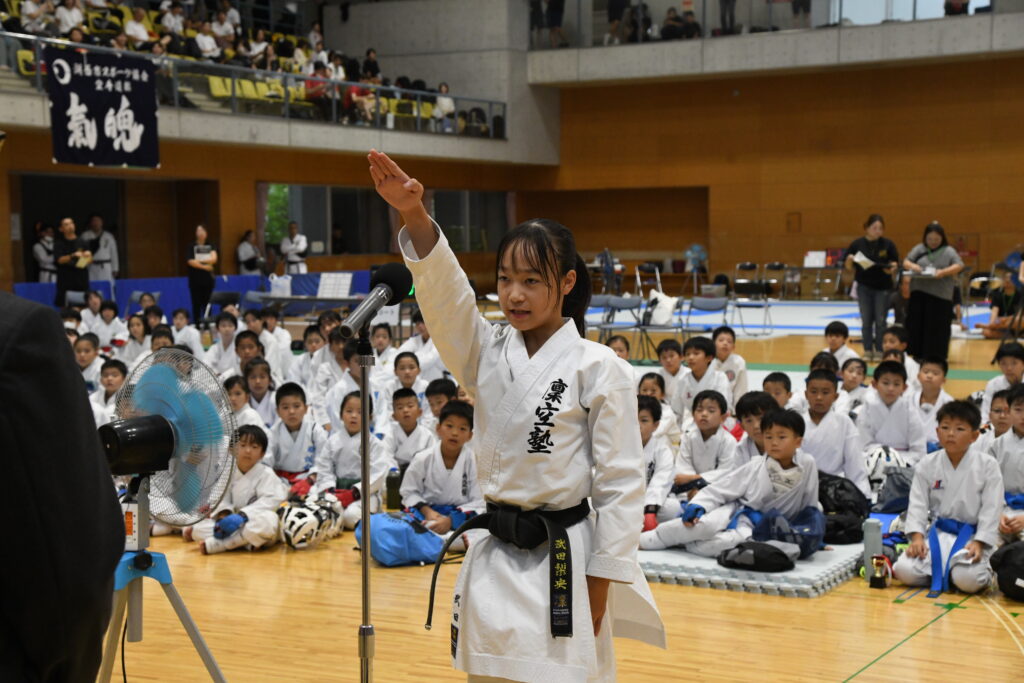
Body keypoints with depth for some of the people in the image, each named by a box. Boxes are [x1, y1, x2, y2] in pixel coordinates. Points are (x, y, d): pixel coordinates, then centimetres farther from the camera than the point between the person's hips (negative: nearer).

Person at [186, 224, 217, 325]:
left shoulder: (211, 246, 7)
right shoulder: (192, 247, 1)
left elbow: (214, 259, -7)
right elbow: (191, 262, -9)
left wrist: (199, 261, -15)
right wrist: (205, 266, -12)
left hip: (208, 279, 2)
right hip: (195, 279, -2)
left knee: (207, 303, 2)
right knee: (196, 304, -3)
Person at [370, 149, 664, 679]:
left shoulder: (599, 370, -8)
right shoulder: (486, 354, 5)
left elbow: (620, 484, -7)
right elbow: (444, 293, -12)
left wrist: (597, 589, -8)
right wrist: (414, 217, -29)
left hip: (563, 563, -5)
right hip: (493, 561, 5)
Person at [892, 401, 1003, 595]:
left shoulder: (987, 465, -3)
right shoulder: (928, 464, 3)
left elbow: (991, 509, -5)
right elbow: (917, 504, 1)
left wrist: (979, 543, -16)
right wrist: (917, 536, -13)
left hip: (972, 536, -2)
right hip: (938, 533, 2)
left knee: (967, 580, -30)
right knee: (904, 571, -21)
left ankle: (984, 572, 7)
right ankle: (941, 573, 8)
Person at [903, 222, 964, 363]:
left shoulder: (948, 251, 3)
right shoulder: (919, 249, 11)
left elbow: (959, 266, -6)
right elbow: (905, 262, 12)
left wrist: (944, 272, -22)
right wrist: (912, 265, -12)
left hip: (941, 294, -3)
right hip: (919, 293, 3)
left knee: (938, 327, -2)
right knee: (917, 325, 2)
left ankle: (937, 356, 4)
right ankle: (918, 354, 9)